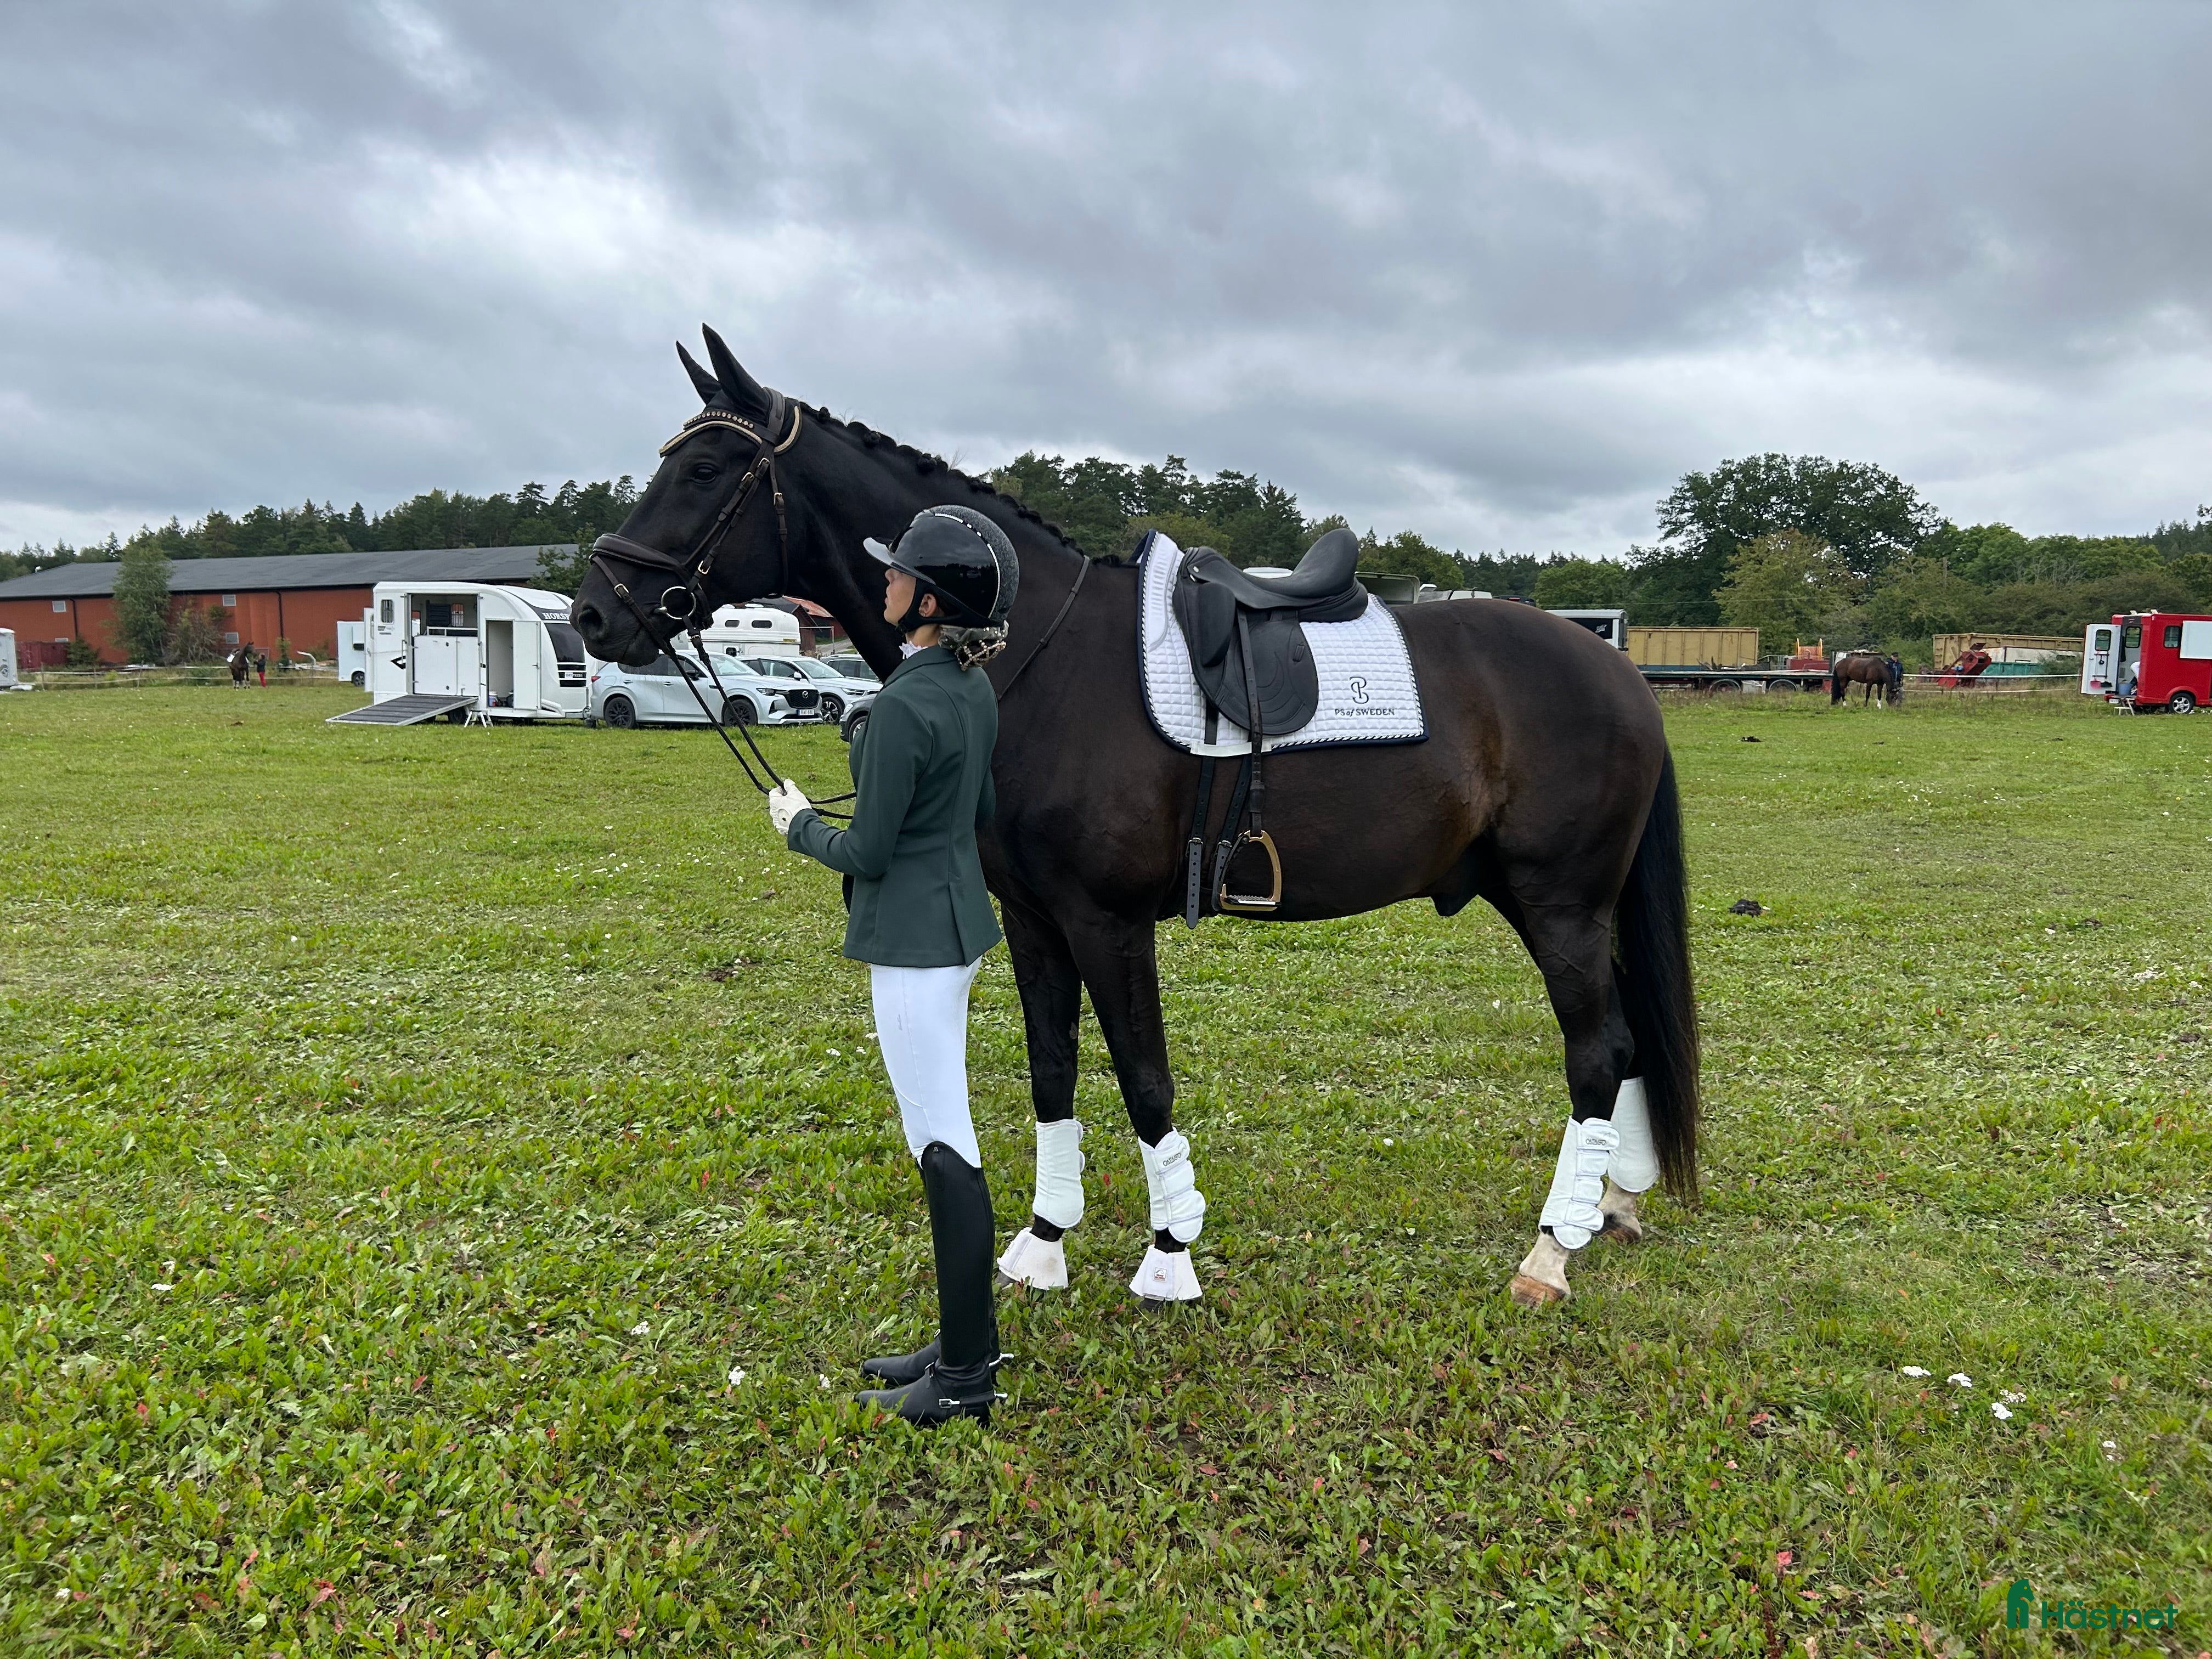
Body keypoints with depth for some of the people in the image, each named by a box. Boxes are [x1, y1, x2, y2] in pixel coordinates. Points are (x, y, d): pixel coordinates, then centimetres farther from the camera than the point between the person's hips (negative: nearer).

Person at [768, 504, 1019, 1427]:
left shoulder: (906, 706, -22)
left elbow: (868, 852, -16)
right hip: (957, 920, 10)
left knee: (944, 1147, -1)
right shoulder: (974, 687, 6)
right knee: (940, 1137, 18)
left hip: (914, 941, -10)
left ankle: (966, 1377, 12)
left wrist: (800, 825, 0)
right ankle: (968, 1337, 31)